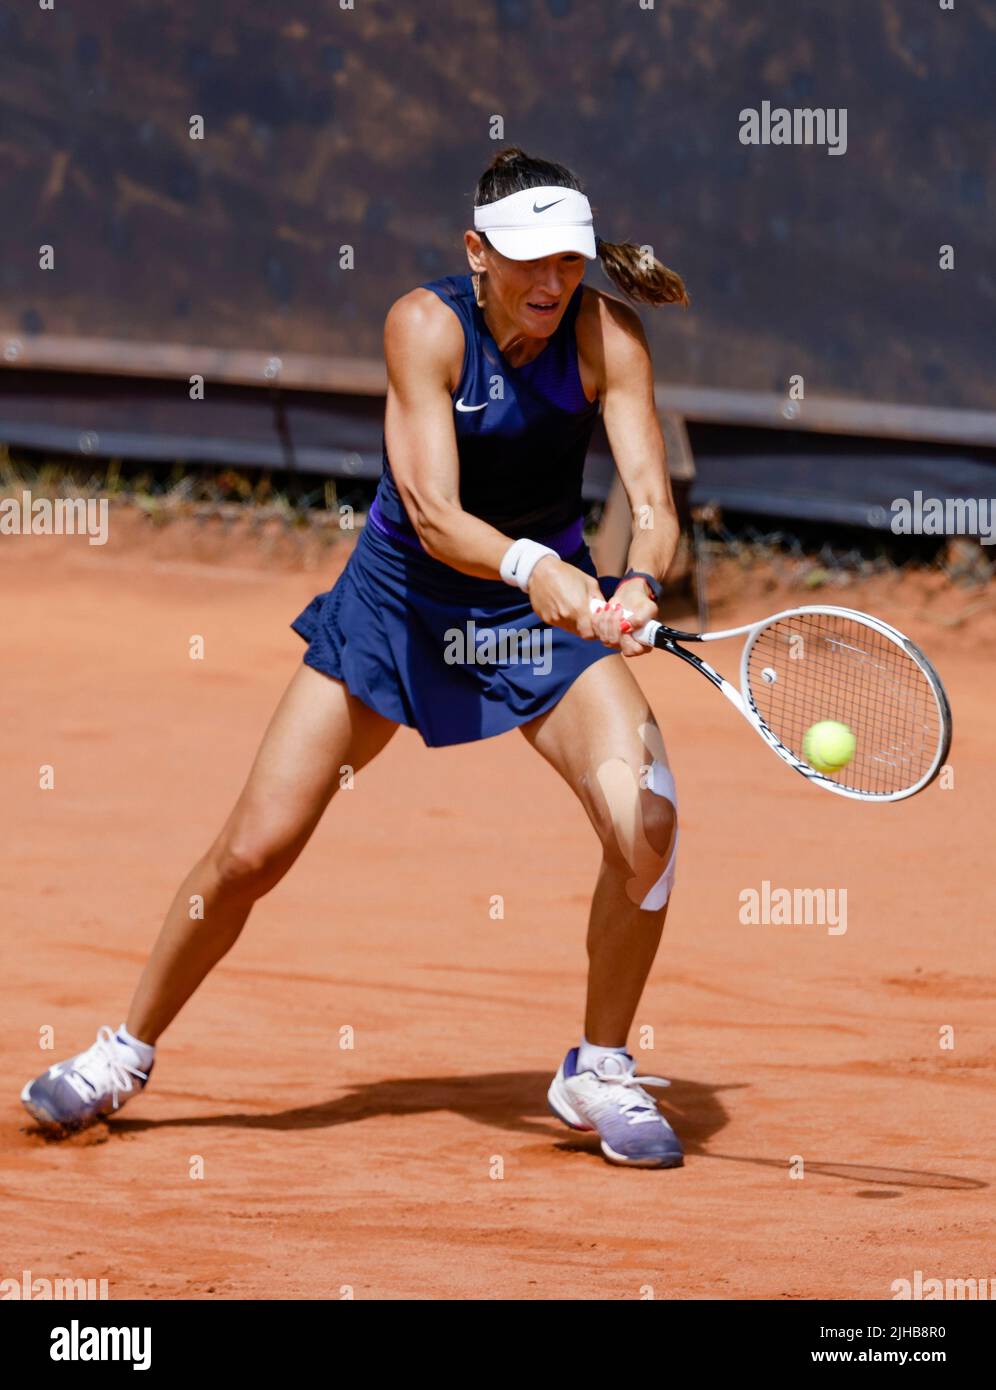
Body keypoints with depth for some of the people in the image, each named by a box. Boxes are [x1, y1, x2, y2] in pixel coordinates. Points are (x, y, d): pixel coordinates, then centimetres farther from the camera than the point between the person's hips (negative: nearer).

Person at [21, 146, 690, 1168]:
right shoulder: (426, 326, -22)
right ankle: (126, 1053, 21)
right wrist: (527, 566, -51)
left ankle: (599, 1075, 0)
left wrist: (638, 585, -47)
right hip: (400, 595, -1)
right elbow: (433, 510, -32)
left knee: (646, 819, -21)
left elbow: (652, 501, -24)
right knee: (254, 850, -3)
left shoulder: (605, 336, -17)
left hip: (550, 597, 1)